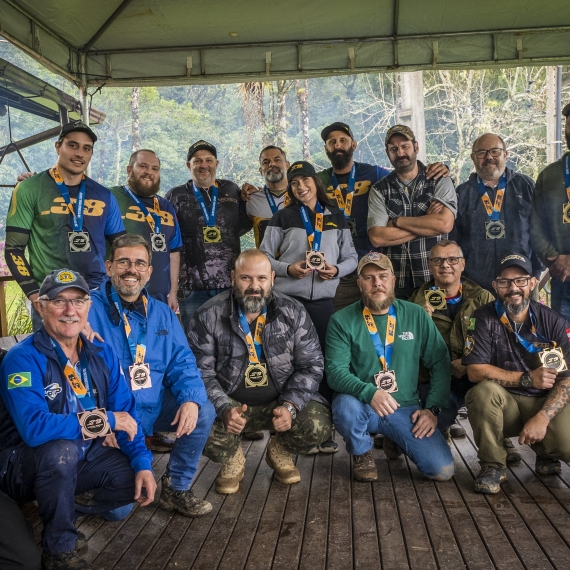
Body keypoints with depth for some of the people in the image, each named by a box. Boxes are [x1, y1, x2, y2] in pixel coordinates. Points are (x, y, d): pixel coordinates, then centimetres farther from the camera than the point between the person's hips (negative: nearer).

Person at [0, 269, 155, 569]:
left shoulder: (102, 353, -3)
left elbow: (125, 413, -2)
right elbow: (34, 428, -36)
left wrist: (143, 464, -15)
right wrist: (105, 420, -27)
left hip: (82, 457, 6)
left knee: (137, 476, -11)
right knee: (62, 449, -35)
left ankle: (64, 507, 15)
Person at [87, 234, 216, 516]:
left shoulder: (162, 313, 7)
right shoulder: (88, 309, -11)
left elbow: (182, 363, 5)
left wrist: (190, 399, -16)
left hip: (154, 408, 6)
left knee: (203, 412, -13)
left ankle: (176, 489, 6)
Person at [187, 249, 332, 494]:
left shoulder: (293, 313, -4)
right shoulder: (208, 317, -8)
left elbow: (311, 366, -5)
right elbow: (201, 372, -11)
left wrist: (290, 406, -20)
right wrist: (224, 409, -28)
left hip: (281, 400, 1)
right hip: (228, 402, -1)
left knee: (318, 425, -24)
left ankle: (279, 451, 13)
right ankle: (232, 460, 9)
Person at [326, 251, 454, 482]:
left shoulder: (416, 315, 3)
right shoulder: (342, 321, -5)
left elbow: (440, 363, 5)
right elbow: (335, 371, -14)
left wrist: (433, 408, -4)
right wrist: (369, 393, -30)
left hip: (406, 409, 2)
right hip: (362, 407, -2)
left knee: (442, 469, -14)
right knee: (346, 405, -36)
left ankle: (395, 442, 19)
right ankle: (361, 453, -1)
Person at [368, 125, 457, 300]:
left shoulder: (440, 181, 2)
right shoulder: (379, 190, 4)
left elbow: (445, 224, -14)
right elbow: (377, 238, -9)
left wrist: (397, 221, -8)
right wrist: (426, 225, -9)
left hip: (435, 279, 0)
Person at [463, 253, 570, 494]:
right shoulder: (483, 318, -8)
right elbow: (475, 371, -15)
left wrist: (542, 418, -22)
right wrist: (527, 378, -20)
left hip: (547, 403, 1)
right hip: (504, 404, -1)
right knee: (484, 391, -34)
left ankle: (545, 453, 14)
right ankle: (492, 465, -11)